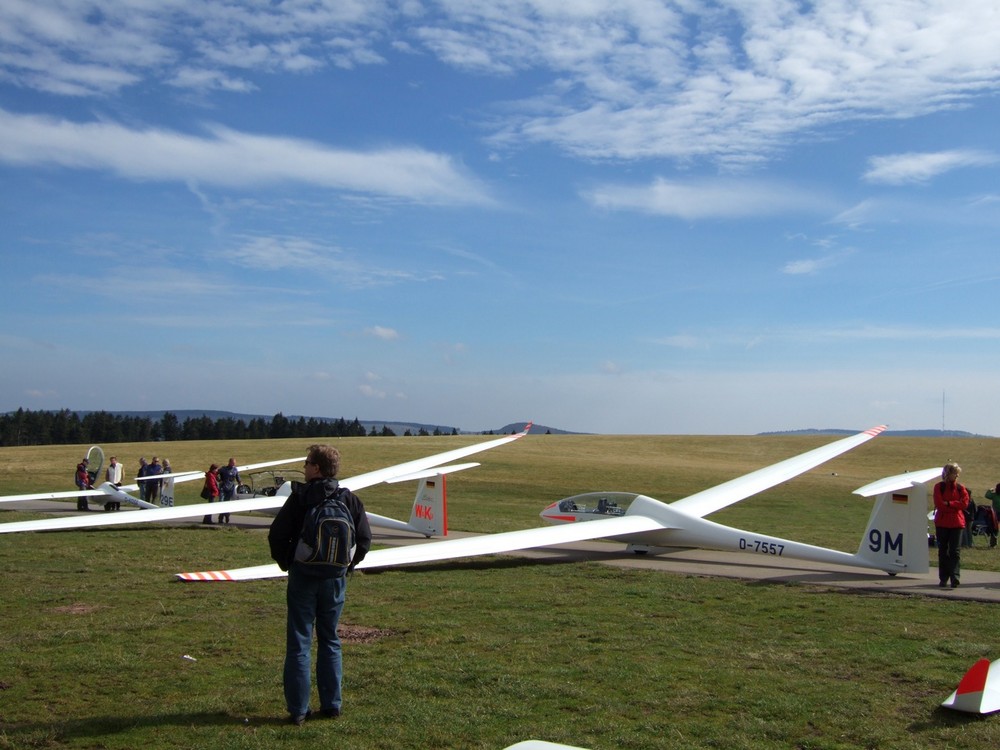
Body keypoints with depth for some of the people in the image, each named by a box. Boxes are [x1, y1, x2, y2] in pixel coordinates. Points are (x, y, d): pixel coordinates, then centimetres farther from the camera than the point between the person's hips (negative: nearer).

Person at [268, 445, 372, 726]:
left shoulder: (300, 497, -10)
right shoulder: (349, 499, 0)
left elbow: (277, 535, -10)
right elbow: (365, 539, -1)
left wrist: (286, 563, 6)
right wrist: (347, 564, 12)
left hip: (303, 577, -3)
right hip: (336, 579, 3)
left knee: (299, 642, 3)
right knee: (330, 641, 14)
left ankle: (298, 709, 4)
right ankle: (331, 705, 16)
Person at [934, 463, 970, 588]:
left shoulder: (960, 488, 6)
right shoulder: (939, 487, 2)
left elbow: (964, 503, -9)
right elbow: (939, 504, -9)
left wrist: (948, 504, -14)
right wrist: (955, 505, -8)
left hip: (957, 523, 0)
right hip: (941, 523, 0)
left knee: (955, 552, -7)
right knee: (943, 551, 7)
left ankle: (955, 578, -13)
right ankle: (943, 578, 14)